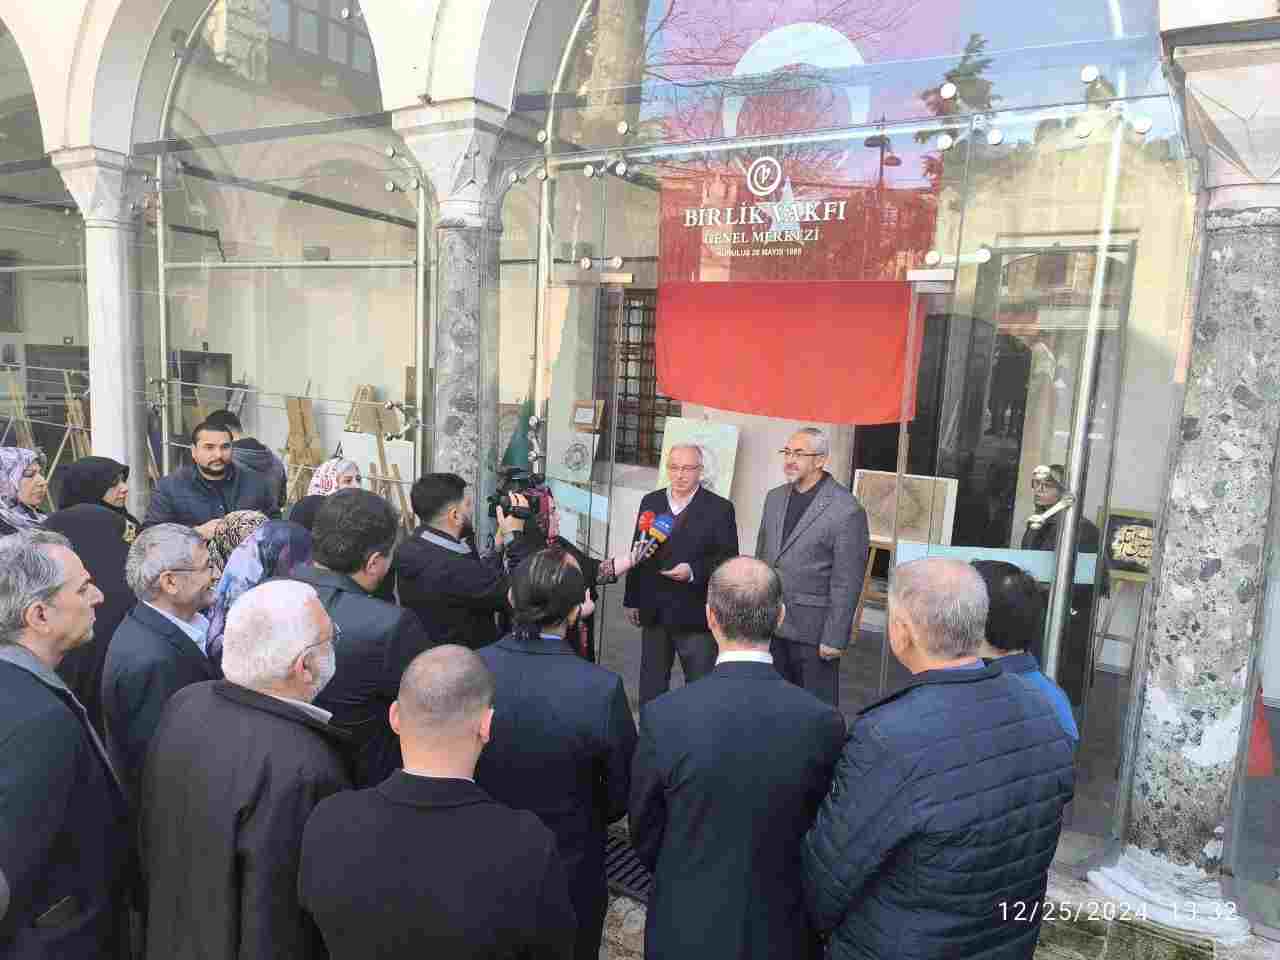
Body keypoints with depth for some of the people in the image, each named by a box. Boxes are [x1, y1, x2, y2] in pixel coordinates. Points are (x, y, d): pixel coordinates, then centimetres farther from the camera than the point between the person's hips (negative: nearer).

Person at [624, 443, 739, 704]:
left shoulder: (719, 508, -7)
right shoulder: (650, 502, 7)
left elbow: (728, 559, -7)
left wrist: (694, 571, -22)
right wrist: (632, 600, 11)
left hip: (695, 614, -4)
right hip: (653, 612, 5)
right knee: (651, 685, 17)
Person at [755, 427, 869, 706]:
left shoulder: (846, 510, -14)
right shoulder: (775, 498, 8)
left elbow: (846, 582, -14)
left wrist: (835, 639, -14)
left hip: (813, 630, -6)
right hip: (770, 624, 6)